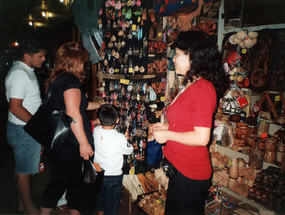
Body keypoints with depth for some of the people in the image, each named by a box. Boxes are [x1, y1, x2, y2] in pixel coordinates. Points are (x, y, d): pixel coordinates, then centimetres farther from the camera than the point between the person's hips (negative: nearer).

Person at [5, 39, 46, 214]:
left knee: (23, 167, 19)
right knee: (25, 170, 5)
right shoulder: (20, 74, -21)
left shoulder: (26, 71, 11)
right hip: (24, 130, -10)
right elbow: (15, 107, -26)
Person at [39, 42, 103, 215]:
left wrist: (98, 105, 31)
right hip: (69, 144, -8)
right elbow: (73, 114, -25)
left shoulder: (55, 79, 11)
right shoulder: (71, 80, -17)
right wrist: (84, 142, -22)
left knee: (58, 180, 21)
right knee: (74, 181, 12)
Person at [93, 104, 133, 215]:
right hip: (113, 176, -5)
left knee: (100, 197, 28)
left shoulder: (96, 131, -14)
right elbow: (129, 150, -7)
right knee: (112, 202, 15)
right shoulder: (120, 138, -26)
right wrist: (127, 142, 7)